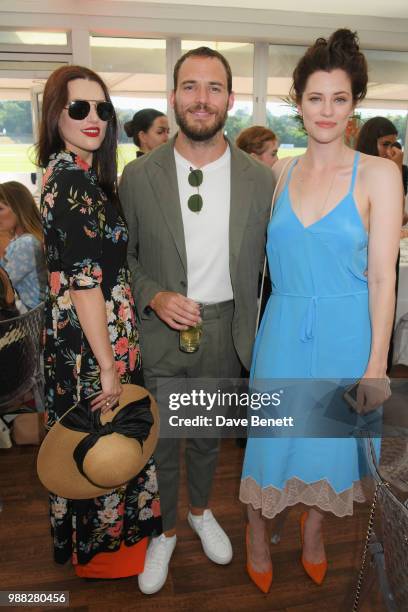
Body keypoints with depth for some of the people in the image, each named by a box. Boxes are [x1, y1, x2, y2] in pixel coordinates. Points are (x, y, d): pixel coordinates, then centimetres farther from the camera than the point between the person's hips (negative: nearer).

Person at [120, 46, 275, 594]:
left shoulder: (260, 179, -5)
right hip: (159, 331, -1)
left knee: (209, 435, 22)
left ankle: (201, 510, 51)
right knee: (158, 441, 14)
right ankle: (163, 531, 42)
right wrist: (154, 297, -17)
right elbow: (122, 255, 1)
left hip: (226, 332, 2)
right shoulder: (138, 176, -7)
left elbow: (269, 263, 1)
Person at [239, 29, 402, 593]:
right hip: (283, 329, 2)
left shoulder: (378, 174, -5)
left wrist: (377, 363, -10)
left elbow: (382, 275, -8)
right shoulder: (280, 174, 4)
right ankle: (258, 533, 38)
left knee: (329, 438, 14)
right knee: (270, 435, 10)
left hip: (345, 331, -1)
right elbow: (270, 257, 10)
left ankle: (313, 527, 44)